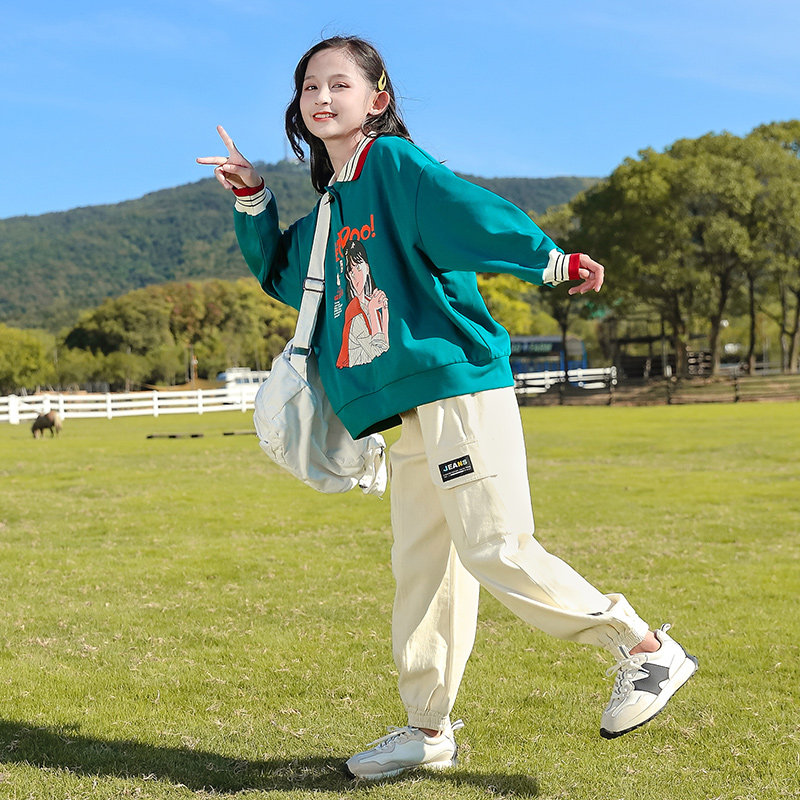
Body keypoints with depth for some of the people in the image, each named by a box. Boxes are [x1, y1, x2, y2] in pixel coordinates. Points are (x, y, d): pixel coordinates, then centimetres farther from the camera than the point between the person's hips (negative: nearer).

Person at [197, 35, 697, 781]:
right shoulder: (331, 204, 22)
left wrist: (552, 260, -28)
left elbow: (467, 210, -16)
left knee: (496, 548, -13)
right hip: (413, 410, 9)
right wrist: (251, 199, 23)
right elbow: (281, 273, 35)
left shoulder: (395, 161, -3)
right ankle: (428, 730, 20)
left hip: (459, 382, -8)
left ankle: (646, 649, 1)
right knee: (421, 569, 10)